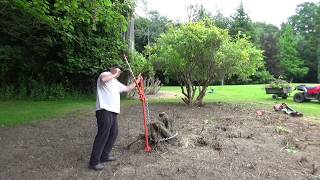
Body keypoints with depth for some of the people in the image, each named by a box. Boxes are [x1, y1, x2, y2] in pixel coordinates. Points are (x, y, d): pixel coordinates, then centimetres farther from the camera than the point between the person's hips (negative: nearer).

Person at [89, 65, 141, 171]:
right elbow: (103, 79, -22)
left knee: (113, 133, 14)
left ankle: (104, 156, 27)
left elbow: (127, 89, 35)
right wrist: (115, 74, -10)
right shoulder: (105, 74, 2)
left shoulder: (117, 83, 27)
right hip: (104, 111, -10)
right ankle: (94, 162, 1)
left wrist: (137, 81, 32)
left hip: (113, 112, 10)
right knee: (103, 135, -8)